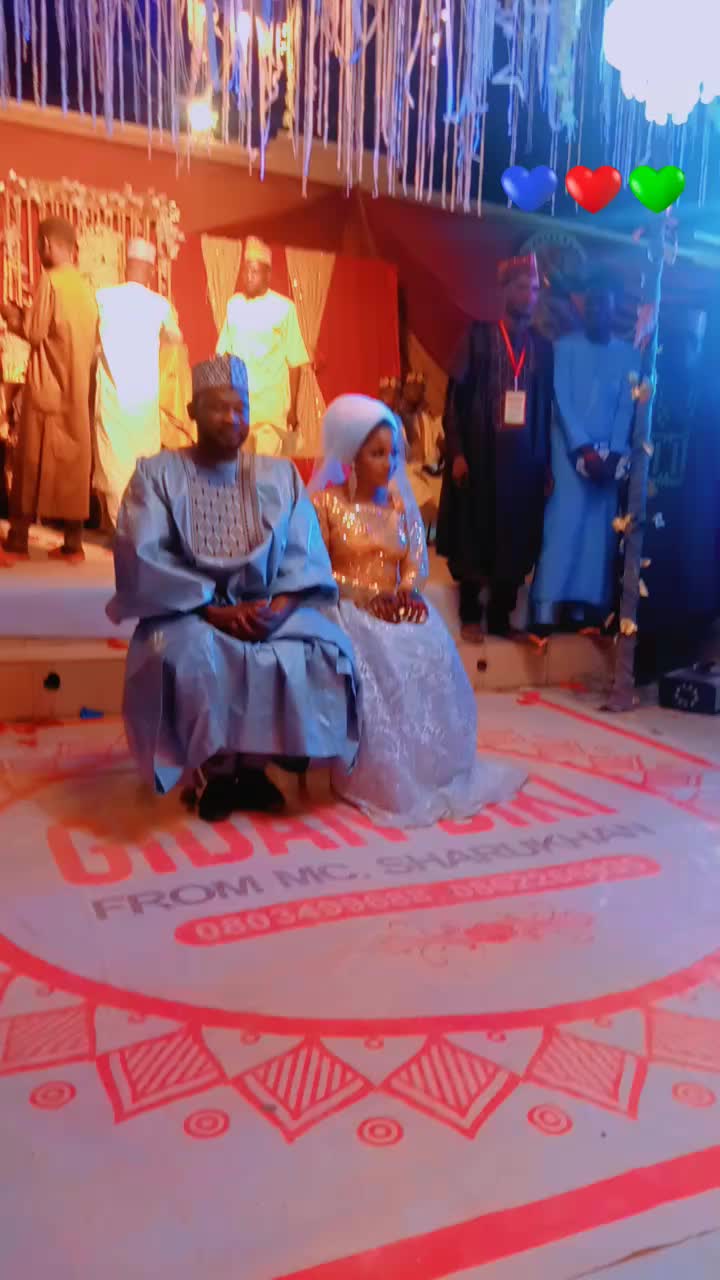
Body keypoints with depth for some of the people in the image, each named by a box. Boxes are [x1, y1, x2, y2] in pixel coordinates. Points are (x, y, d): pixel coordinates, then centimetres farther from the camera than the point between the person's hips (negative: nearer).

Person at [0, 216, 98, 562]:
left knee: (33, 462, -1)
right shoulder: (86, 287, 11)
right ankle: (73, 543, 5)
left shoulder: (50, 280, -9)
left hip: (47, 388, -6)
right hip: (78, 389, 6)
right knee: (74, 462, 5)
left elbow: (35, 332, -12)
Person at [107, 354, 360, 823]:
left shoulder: (281, 475, 7)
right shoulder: (157, 473, -1)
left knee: (326, 648, -24)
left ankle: (256, 763, -6)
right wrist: (214, 608, -20)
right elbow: (143, 559, -12)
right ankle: (214, 770, -8)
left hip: (269, 608, 3)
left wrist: (281, 603, -20)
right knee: (188, 658, -35)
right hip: (187, 612, -2)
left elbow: (306, 555, 0)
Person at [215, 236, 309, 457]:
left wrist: (292, 407, -4)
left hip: (271, 405, -4)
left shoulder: (284, 307, -3)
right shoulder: (234, 304, 9)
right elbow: (223, 352, 13)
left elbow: (295, 362, -3)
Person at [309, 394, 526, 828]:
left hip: (397, 611, 4)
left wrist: (405, 591, -12)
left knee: (431, 659, -24)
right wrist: (364, 595, -15)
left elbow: (416, 563, 10)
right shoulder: (325, 503, 0)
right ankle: (384, 782, -15)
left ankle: (437, 772, -4)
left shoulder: (400, 503, 15)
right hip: (350, 611, -4)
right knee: (377, 665, -32)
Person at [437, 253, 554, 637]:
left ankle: (501, 619, 16)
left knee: (515, 540, 5)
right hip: (481, 456, -3)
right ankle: (470, 615, 17)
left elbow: (547, 410, 11)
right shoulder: (478, 337, 1)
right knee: (473, 537, 3)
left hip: (525, 459, 3)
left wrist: (547, 463, 7)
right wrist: (456, 453, -11)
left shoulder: (543, 348, 11)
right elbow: (455, 398, -3)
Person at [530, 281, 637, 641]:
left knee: (598, 529, 2)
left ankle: (584, 606, 6)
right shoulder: (565, 347, 2)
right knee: (563, 523, -10)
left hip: (609, 453, 3)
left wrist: (613, 453, -9)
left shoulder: (628, 353, 9)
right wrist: (584, 449, -13)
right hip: (571, 448, -3)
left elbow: (626, 408, 4)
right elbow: (562, 402, -5)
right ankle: (545, 608, -10)